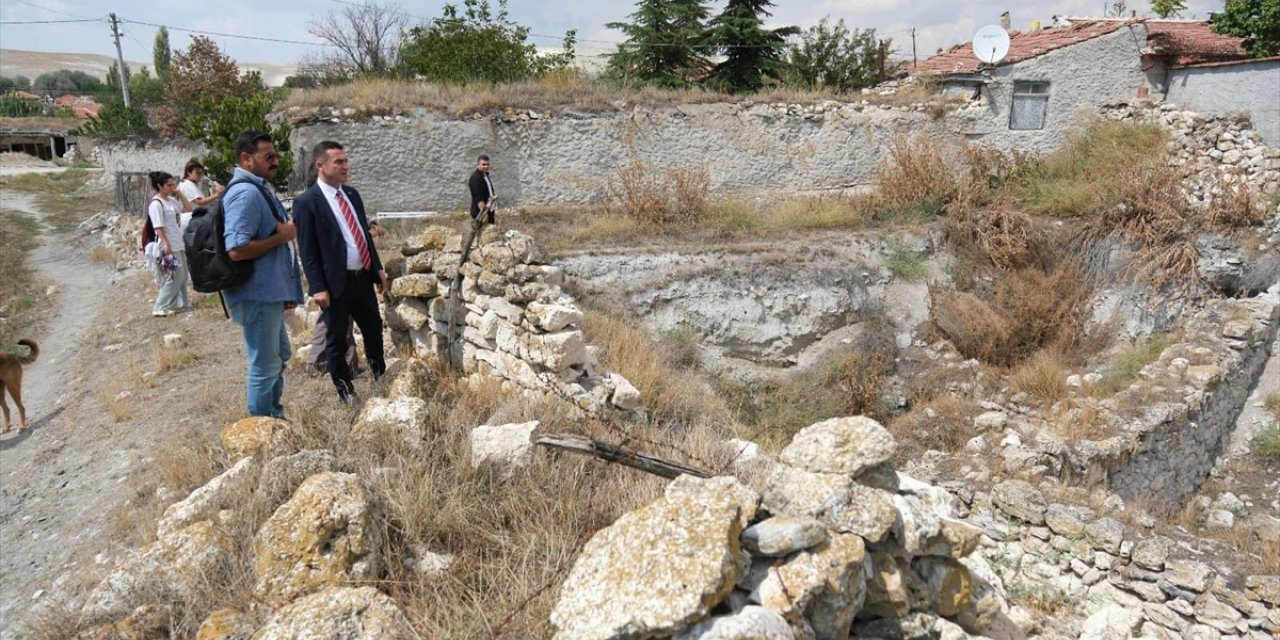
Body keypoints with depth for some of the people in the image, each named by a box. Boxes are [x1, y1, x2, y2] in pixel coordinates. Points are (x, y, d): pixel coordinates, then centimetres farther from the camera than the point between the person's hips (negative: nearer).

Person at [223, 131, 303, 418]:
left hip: (269, 292, 10)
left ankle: (274, 418, 37)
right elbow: (237, 250, -30)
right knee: (265, 365, 2)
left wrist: (285, 289, 18)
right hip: (257, 295, -10)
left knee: (278, 356, 22)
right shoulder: (246, 193, -19)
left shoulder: (258, 188, 11)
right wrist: (282, 236, -18)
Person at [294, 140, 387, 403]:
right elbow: (308, 250, -13)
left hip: (363, 277, 7)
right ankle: (345, 392, 20)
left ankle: (381, 378, 34)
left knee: (374, 330, 17)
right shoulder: (306, 202, -11)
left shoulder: (352, 194, 10)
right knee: (337, 339, 7)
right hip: (336, 283, -6)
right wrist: (318, 287, -17)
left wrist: (378, 268, 13)